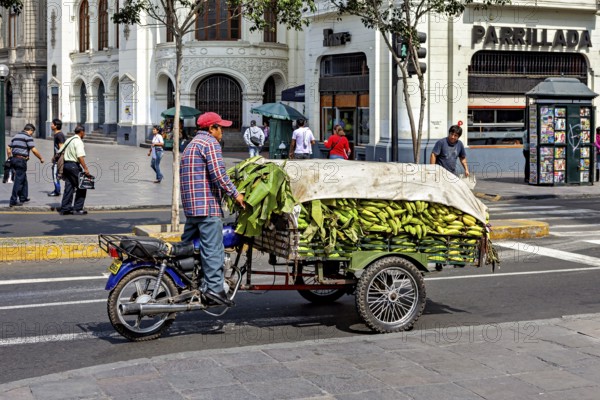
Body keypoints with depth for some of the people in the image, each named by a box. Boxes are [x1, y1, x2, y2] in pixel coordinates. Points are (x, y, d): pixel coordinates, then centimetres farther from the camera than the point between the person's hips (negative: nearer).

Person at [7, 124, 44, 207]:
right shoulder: (28, 137, -6)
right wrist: (41, 158, -1)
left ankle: (23, 197, 28)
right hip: (21, 160, -8)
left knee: (24, 179, 21)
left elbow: (9, 148, 18)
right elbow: (33, 150, -12)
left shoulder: (16, 136, 18)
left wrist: (10, 158, 24)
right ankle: (13, 201, -7)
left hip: (14, 159, 8)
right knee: (19, 181, -6)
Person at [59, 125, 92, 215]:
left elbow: (60, 152, 18)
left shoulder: (68, 140, 15)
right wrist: (85, 169, -23)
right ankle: (77, 209, 1)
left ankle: (65, 209, 11)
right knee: (81, 187, 0)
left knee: (68, 187, 11)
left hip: (66, 164, 9)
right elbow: (80, 157, -22)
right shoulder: (78, 142, -12)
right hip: (74, 165, -9)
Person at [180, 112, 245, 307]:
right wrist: (235, 193, -9)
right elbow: (218, 173, -16)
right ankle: (214, 287, -15)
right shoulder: (210, 143, -6)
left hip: (190, 206, 10)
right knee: (212, 248, -11)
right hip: (207, 205, -10)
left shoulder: (191, 145, 25)